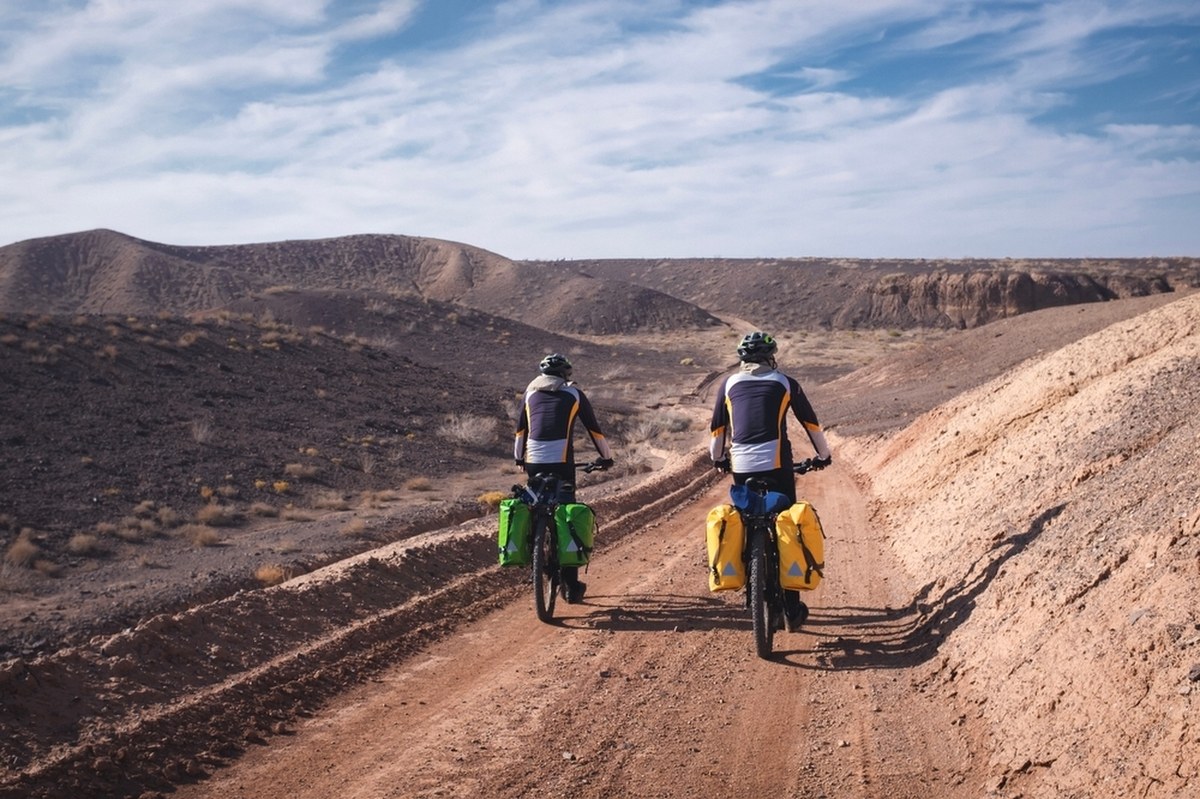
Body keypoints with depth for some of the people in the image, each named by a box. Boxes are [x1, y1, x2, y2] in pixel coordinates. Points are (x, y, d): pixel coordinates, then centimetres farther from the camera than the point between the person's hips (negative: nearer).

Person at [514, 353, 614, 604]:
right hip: (561, 463, -3)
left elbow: (520, 430, 25)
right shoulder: (573, 393, 12)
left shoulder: (531, 392, 19)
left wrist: (519, 458, 38)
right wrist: (606, 457, 26)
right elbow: (593, 429, 15)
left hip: (533, 463, 3)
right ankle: (571, 587, 3)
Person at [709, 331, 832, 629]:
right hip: (776, 466, -2)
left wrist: (718, 459, 35)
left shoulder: (729, 384, 13)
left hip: (741, 468, 2)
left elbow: (718, 428, 19)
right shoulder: (784, 383, 10)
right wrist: (823, 455, 30)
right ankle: (792, 609, 5)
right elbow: (811, 423, 16)